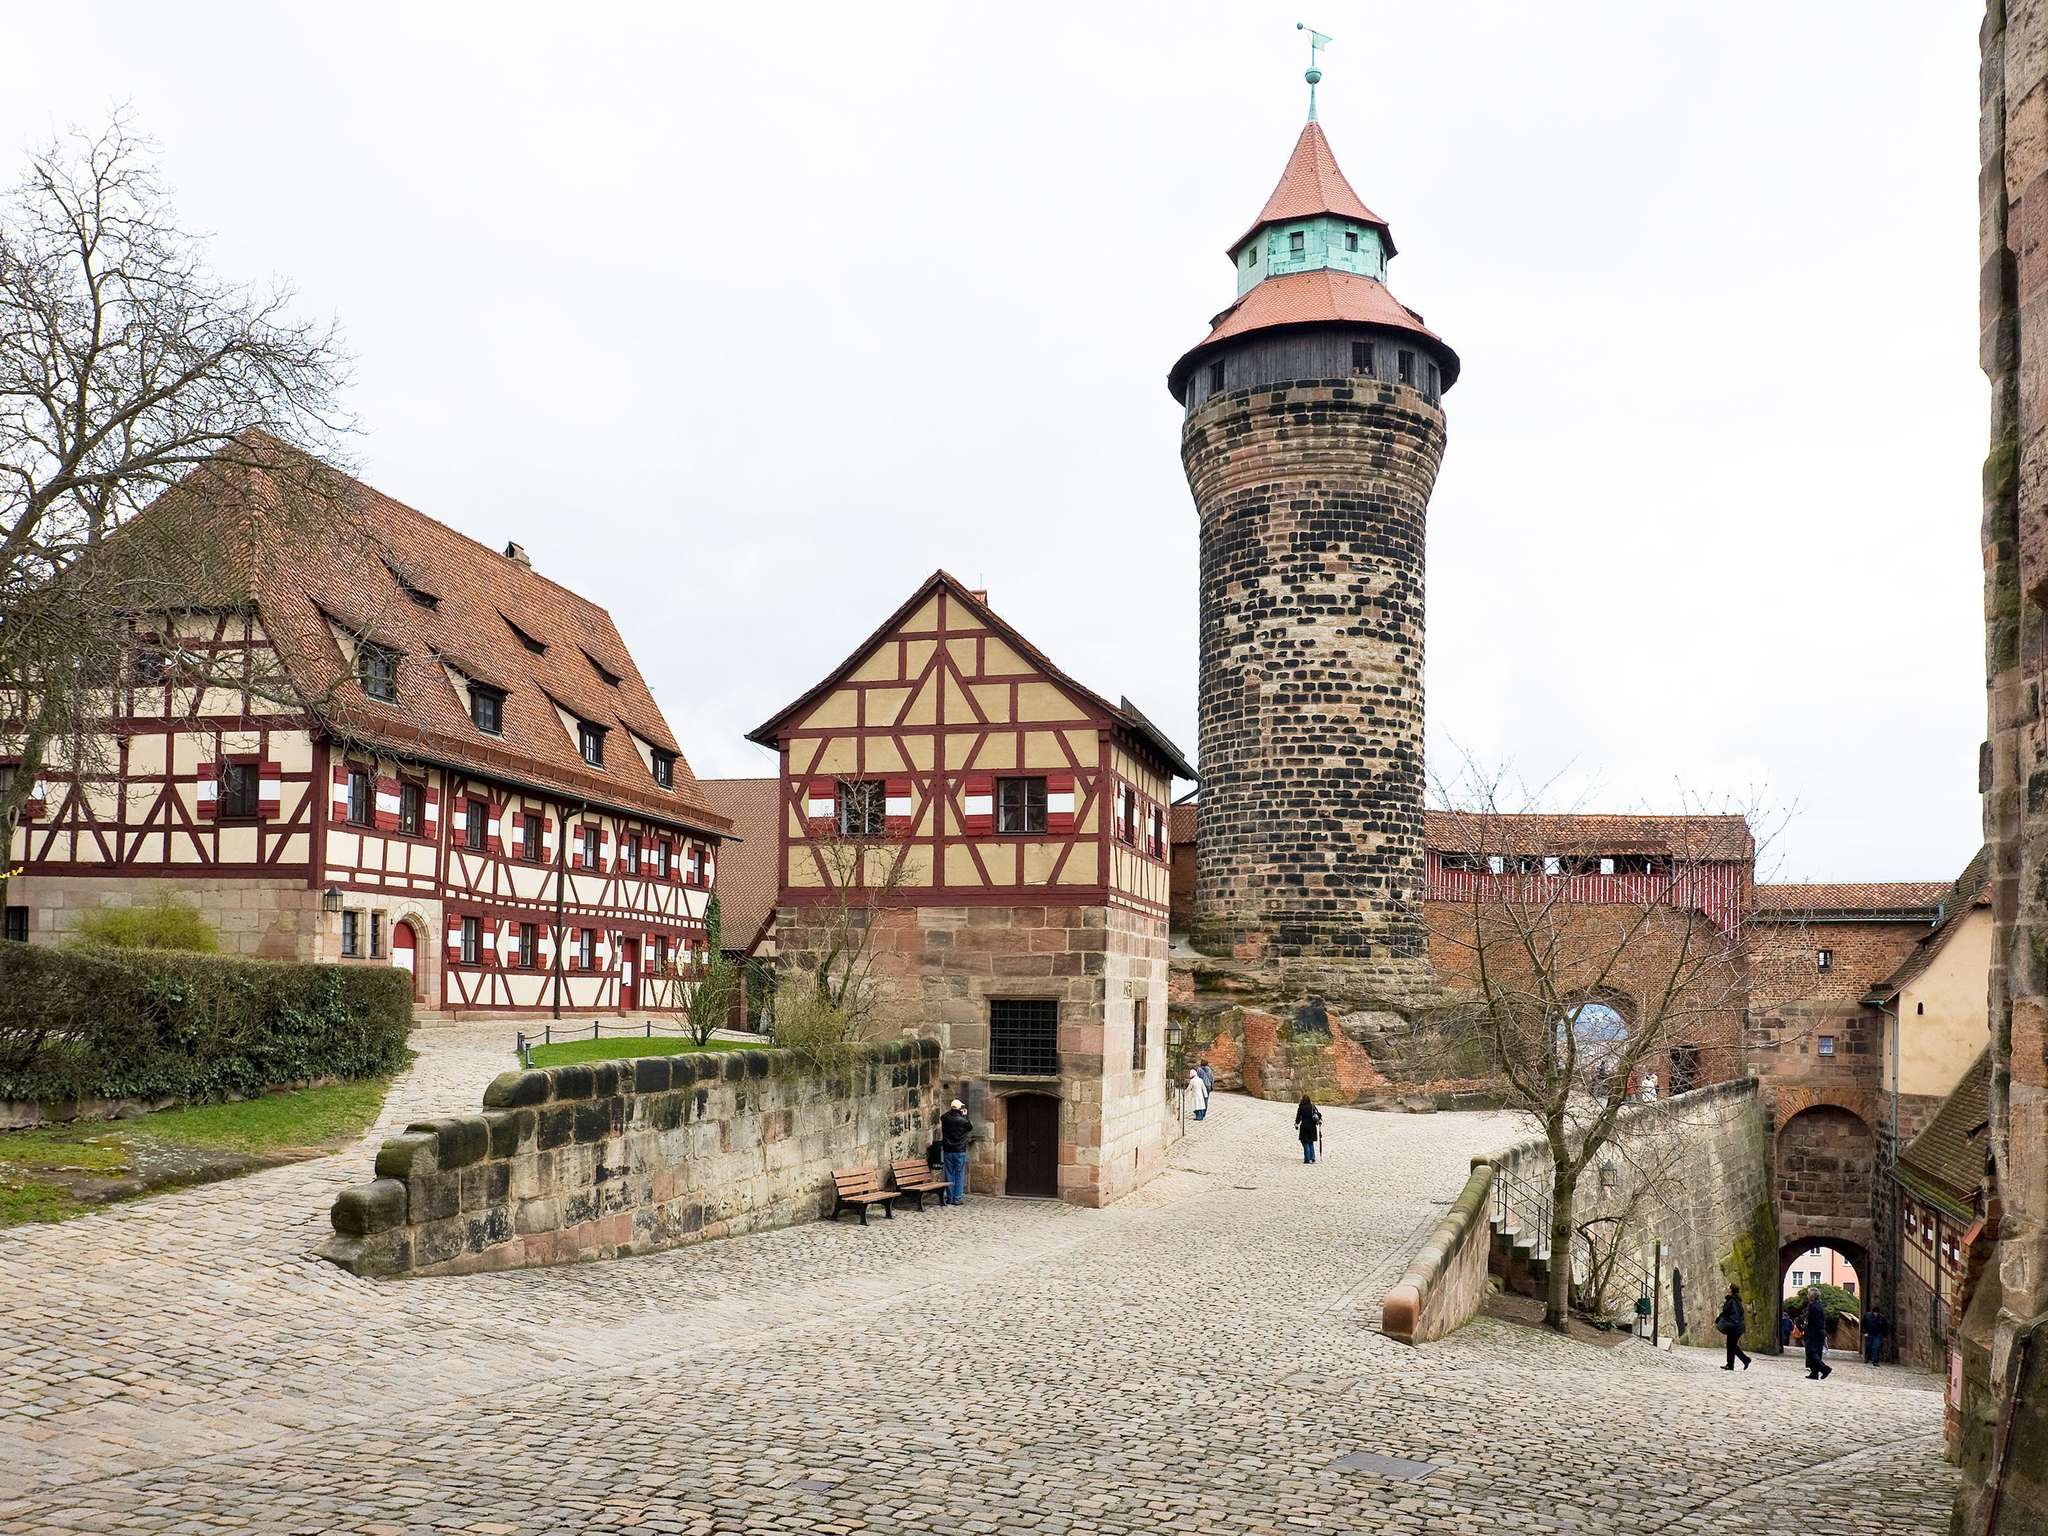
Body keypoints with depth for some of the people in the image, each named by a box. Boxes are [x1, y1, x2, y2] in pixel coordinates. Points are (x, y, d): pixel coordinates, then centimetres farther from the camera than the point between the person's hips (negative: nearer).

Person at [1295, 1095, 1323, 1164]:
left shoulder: (1301, 1107, -7)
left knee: (1305, 1143, 2)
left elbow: (1298, 1117, -5)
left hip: (1304, 1127, -4)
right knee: (1311, 1142, 17)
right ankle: (1312, 1157, 14)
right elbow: (1319, 1114, 9)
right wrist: (1320, 1121, 23)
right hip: (1312, 1127, 4)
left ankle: (1307, 1159, -3)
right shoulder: (1312, 1106, 4)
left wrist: (1296, 1124, 7)